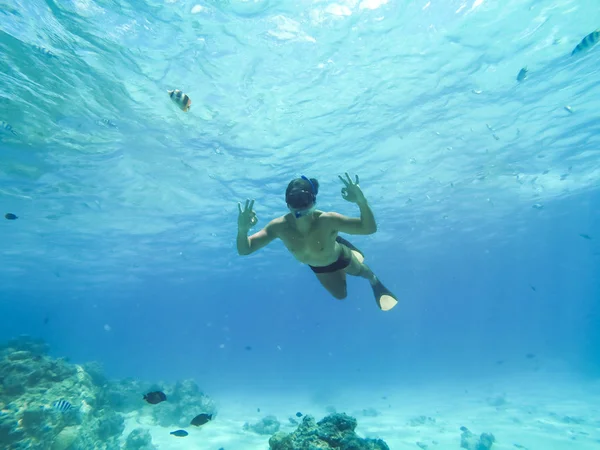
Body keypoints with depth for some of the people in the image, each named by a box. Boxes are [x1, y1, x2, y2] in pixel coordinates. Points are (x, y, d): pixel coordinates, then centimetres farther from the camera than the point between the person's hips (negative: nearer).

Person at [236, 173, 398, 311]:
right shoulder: (279, 226, -36)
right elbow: (244, 250, -34)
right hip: (318, 268, 3)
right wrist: (242, 229, -56)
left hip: (340, 257, -3)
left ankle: (374, 280, 69)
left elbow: (369, 228, -47)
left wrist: (361, 201, -65)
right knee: (340, 294, 30)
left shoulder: (327, 220, -44)